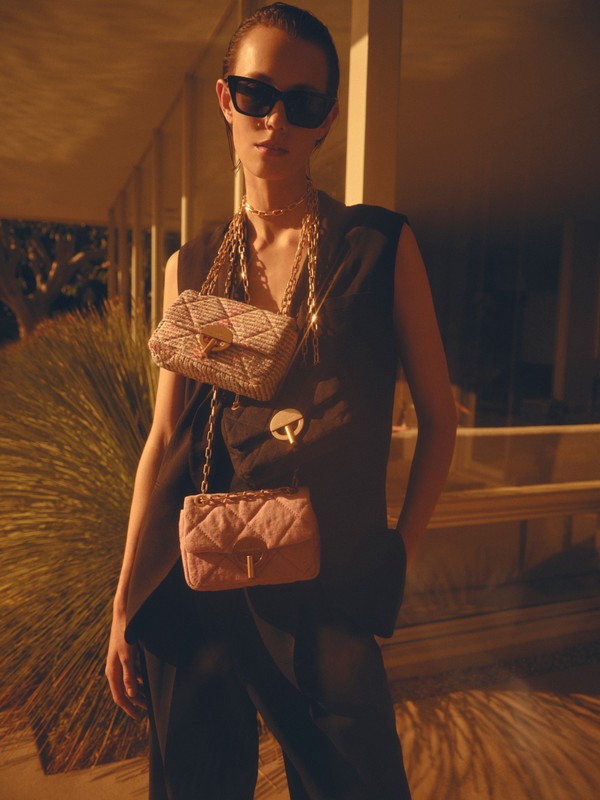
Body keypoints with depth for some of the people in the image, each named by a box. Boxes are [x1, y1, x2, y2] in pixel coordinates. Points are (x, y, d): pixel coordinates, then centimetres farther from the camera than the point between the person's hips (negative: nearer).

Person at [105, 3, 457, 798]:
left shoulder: (382, 246, -5)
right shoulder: (192, 267, 2)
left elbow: (439, 417, 1)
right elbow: (165, 440, 2)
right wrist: (125, 607, 3)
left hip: (328, 595, -2)